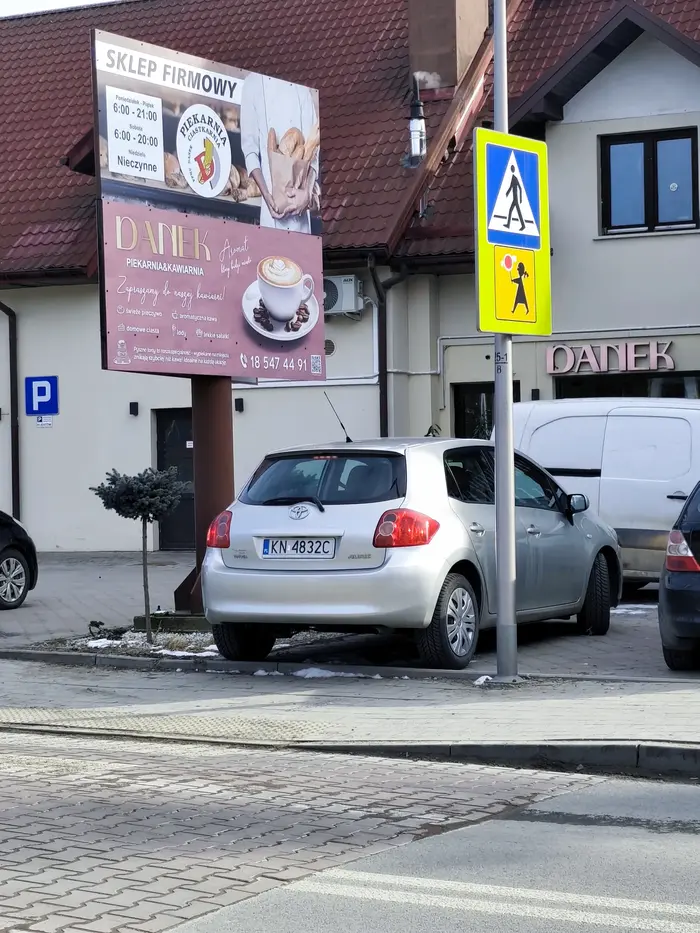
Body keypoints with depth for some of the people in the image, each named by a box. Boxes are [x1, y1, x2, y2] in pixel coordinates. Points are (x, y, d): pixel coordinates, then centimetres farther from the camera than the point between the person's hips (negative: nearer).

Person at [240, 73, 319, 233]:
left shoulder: (301, 86, 10)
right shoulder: (253, 83, 5)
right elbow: (249, 147, 1)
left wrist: (307, 191, -12)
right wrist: (267, 196, -12)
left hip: (299, 196, 1)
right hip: (272, 197, -1)